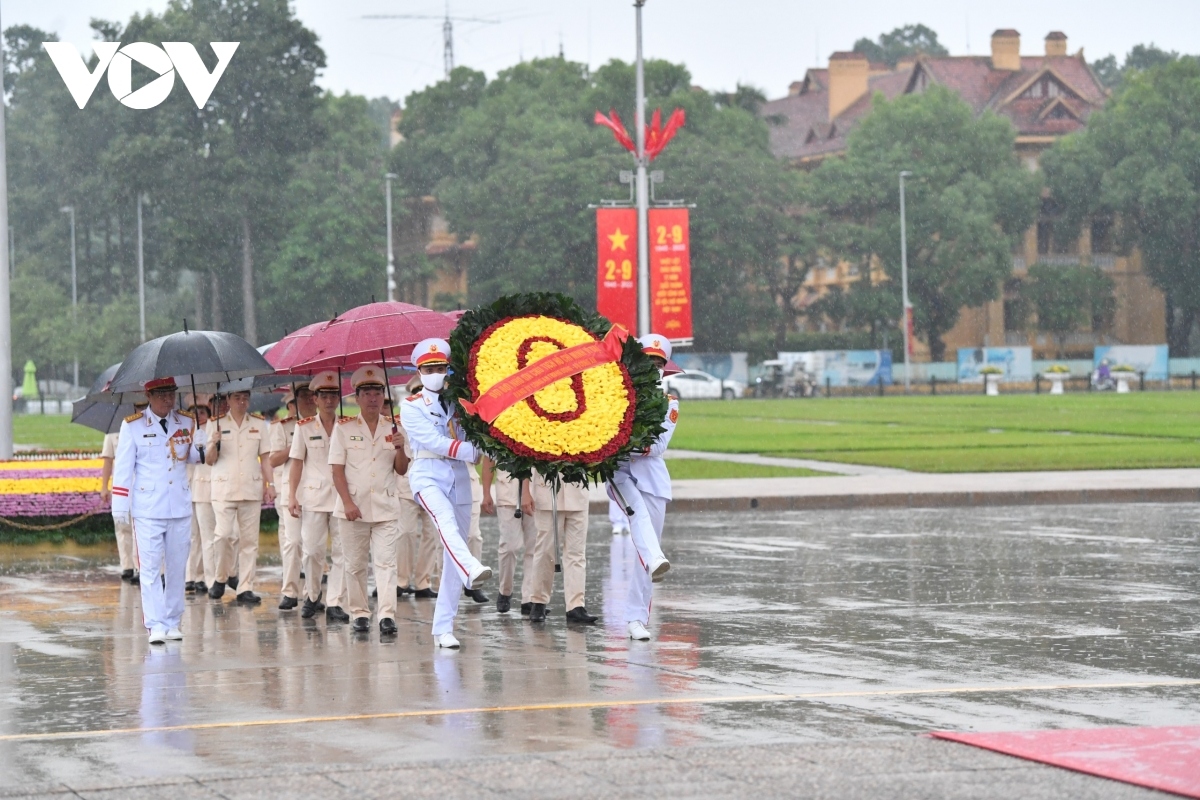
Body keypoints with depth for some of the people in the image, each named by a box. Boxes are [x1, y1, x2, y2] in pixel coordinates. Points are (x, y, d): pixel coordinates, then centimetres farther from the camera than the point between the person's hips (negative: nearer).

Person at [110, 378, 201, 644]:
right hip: (147, 510, -4)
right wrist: (120, 504, -5)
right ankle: (156, 625, -7)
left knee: (176, 569, 7)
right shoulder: (132, 425, -1)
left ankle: (172, 623, 15)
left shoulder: (186, 422, 9)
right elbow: (122, 466, -1)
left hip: (180, 508, 4)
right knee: (150, 568, -7)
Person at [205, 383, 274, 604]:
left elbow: (264, 458, 12)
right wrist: (214, 444, -13)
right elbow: (209, 461, 6)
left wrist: (269, 484, 2)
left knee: (249, 539, -1)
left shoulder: (258, 424, 11)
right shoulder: (216, 424, 5)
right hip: (224, 488, -2)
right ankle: (221, 578, 7)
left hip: (252, 488, 2)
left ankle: (245, 588, 2)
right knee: (224, 535, -14)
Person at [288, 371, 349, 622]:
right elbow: (297, 463, 6)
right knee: (312, 550, 0)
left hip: (341, 495, 1)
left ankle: (336, 603, -2)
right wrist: (292, 496, 0)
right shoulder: (305, 427, 5)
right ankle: (312, 596, 21)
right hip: (312, 496, -1)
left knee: (342, 551, -4)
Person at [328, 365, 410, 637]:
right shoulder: (344, 428, 3)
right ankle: (360, 613, 16)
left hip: (386, 507, 1)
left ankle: (387, 615, -14)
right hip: (353, 507, -1)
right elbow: (337, 469, 0)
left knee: (386, 562, -9)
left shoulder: (393, 428, 8)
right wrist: (347, 502, -10)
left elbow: (402, 470, 9)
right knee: (355, 564, 5)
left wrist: (400, 449, -11)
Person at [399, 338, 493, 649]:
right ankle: (471, 570, -64)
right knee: (446, 519, -36)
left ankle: (443, 627, 5)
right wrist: (471, 451, -16)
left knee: (452, 559, 1)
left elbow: (474, 439, 5)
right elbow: (434, 442, -9)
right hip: (428, 476, -4)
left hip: (459, 478, 4)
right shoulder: (411, 407, 4)